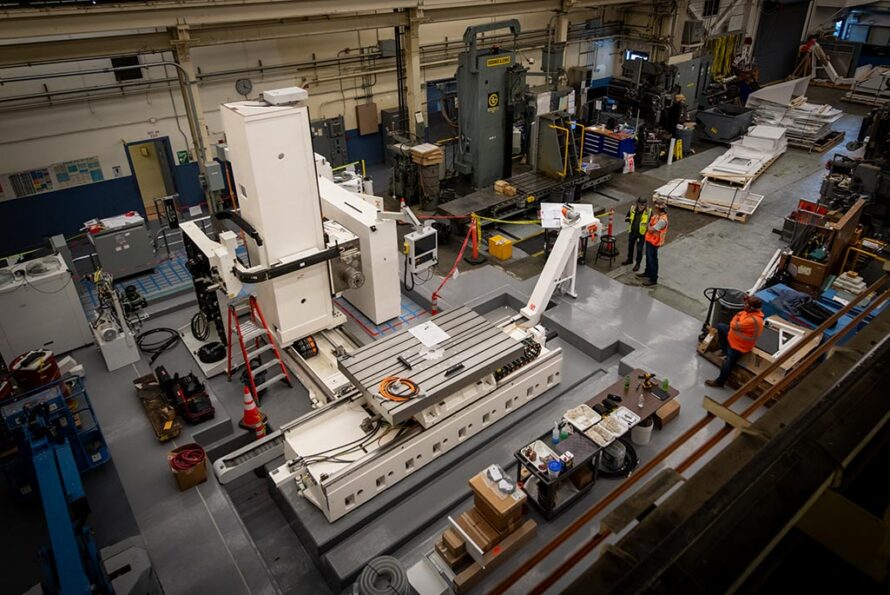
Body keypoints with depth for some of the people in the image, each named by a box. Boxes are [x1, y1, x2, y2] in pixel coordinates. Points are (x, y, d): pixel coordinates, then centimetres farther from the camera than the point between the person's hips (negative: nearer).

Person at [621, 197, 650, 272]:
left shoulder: (649, 212, -17)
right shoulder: (632, 208, -10)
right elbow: (626, 218, 2)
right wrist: (629, 219, -19)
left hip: (641, 233, -4)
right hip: (632, 232, 4)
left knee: (639, 249, 8)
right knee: (630, 246, 22)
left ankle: (638, 263, 26)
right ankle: (629, 259, 45)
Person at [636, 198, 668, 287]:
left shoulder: (662, 220, -29)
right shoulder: (657, 215, 1)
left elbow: (651, 230, -27)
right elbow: (651, 221, 12)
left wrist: (649, 225, -9)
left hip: (654, 242, -9)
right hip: (649, 240, 9)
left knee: (653, 260, 2)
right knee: (648, 258, 25)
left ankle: (653, 279, 13)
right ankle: (647, 272, 44)